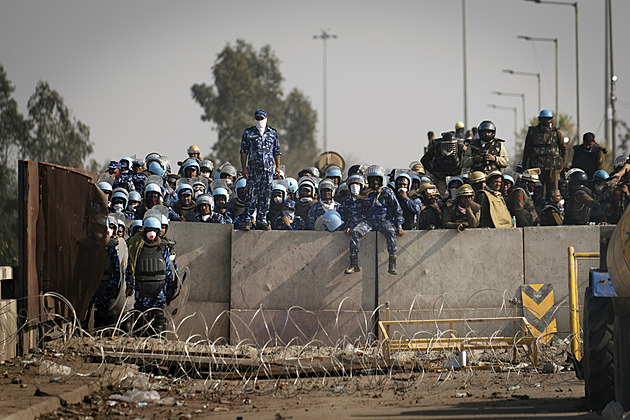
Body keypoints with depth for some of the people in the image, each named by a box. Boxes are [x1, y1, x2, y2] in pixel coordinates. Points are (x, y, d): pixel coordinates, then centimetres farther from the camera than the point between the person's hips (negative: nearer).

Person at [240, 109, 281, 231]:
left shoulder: (273, 133, 11)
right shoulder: (248, 133, 6)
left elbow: (276, 152, 14)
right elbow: (244, 151, 4)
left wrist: (277, 166, 5)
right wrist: (244, 167, -4)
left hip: (268, 168, 2)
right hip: (253, 168, -2)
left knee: (265, 195, 3)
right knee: (251, 194, -6)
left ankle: (261, 220, 8)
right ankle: (247, 220, -3)